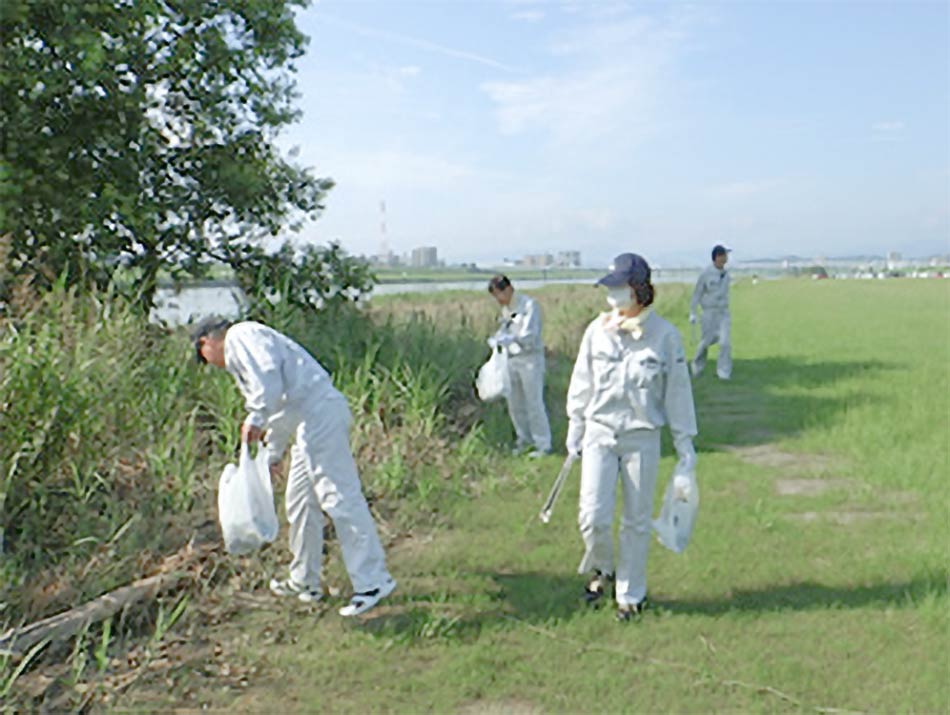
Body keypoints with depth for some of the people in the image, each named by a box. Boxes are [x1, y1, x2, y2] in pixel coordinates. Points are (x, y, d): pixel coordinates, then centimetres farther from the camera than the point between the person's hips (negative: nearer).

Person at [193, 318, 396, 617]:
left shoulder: (239, 336, 2)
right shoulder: (239, 353, 32)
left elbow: (268, 373, -18)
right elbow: (279, 411, 37)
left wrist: (255, 419, -16)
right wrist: (272, 455, 42)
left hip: (318, 412, -11)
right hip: (310, 419, 11)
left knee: (339, 497, -11)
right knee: (300, 501, 17)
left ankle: (372, 581, -9)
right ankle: (304, 581, 28)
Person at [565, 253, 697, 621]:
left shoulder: (664, 334, -5)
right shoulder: (597, 329, 1)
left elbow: (678, 390, 2)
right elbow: (582, 383, 10)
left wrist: (684, 442, 3)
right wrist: (575, 429, 13)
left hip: (643, 437, -1)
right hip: (600, 433, 1)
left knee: (637, 520, 8)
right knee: (593, 516, -5)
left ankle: (630, 594, 26)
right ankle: (601, 570, 26)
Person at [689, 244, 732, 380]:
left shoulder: (726, 274, 5)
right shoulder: (705, 274, -10)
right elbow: (697, 293, -5)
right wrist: (692, 313, -8)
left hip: (723, 313, 4)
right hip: (709, 312, -3)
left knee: (725, 342, -9)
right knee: (706, 342, 5)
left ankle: (724, 372, -3)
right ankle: (697, 365, 31)